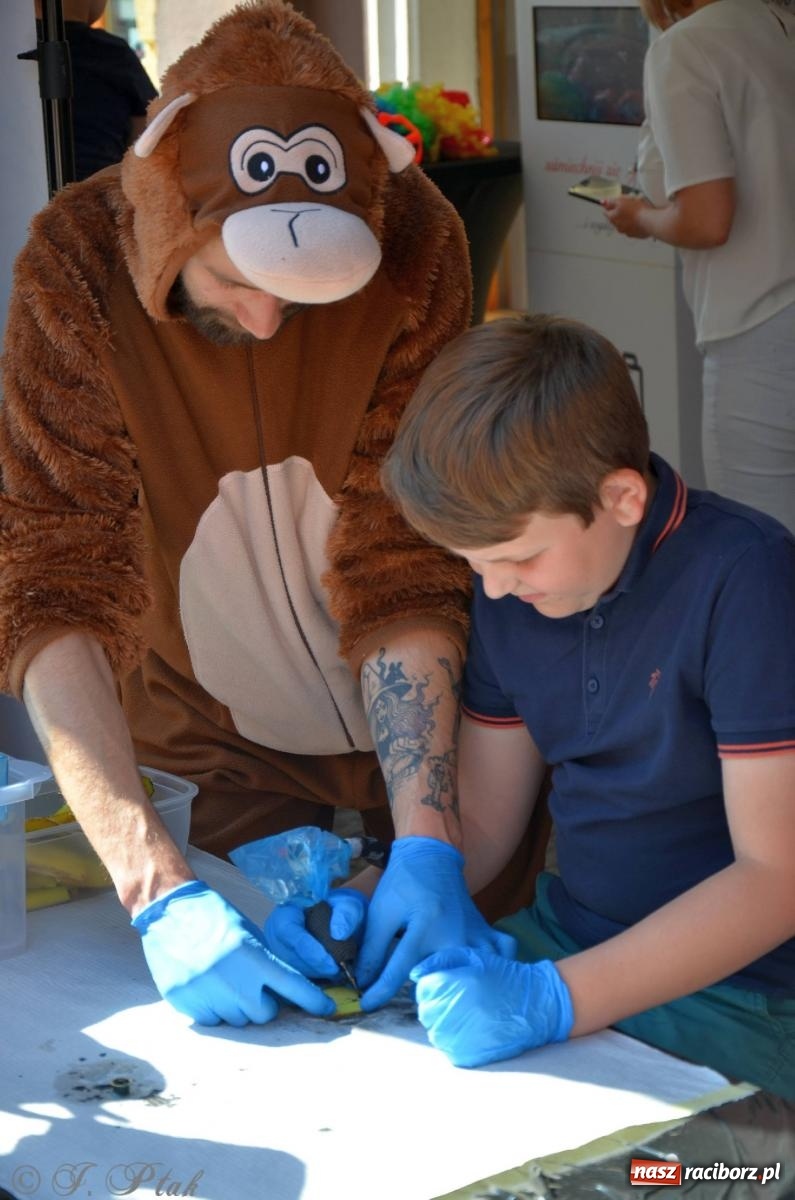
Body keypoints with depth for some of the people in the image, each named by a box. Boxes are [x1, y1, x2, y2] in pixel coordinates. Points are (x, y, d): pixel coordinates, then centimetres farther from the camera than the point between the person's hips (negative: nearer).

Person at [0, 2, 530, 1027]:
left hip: (416, 721, 1)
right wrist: (159, 895, -42)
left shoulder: (413, 245, -24)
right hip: (220, 738, -1)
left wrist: (428, 845, -34)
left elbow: (403, 569, -22)